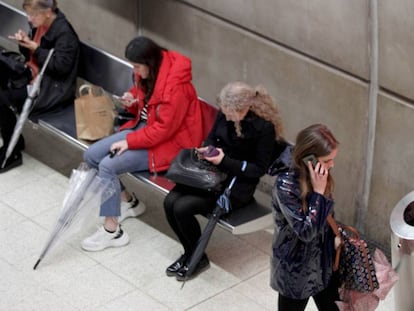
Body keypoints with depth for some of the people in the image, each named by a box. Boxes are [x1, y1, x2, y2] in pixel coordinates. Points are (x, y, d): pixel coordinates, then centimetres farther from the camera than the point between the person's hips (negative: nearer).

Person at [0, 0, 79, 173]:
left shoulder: (64, 32, -19)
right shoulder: (40, 25, 6)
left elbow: (61, 66, -24)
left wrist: (36, 49, -22)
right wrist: (24, 43, -6)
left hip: (53, 88, -9)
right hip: (34, 77, 9)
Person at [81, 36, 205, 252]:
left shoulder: (175, 86, -27)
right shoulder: (147, 73, -1)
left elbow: (164, 129, -25)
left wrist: (129, 142, -22)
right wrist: (131, 101, -6)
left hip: (169, 142, -9)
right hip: (144, 127, 9)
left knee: (108, 166, -23)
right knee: (91, 155, 0)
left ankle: (111, 231, -12)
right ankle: (128, 202, 18)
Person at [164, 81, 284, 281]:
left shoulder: (264, 127, -19)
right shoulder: (225, 113, -2)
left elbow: (260, 169, -13)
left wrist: (225, 161, -21)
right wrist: (206, 149, -7)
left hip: (238, 184, -7)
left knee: (183, 207, -22)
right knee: (170, 201, -14)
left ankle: (198, 259, 2)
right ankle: (189, 252, 7)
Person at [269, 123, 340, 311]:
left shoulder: (317, 175, -7)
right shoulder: (286, 184, -29)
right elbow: (306, 232, -29)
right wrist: (318, 192, -31)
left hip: (323, 261, 7)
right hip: (296, 268, -6)